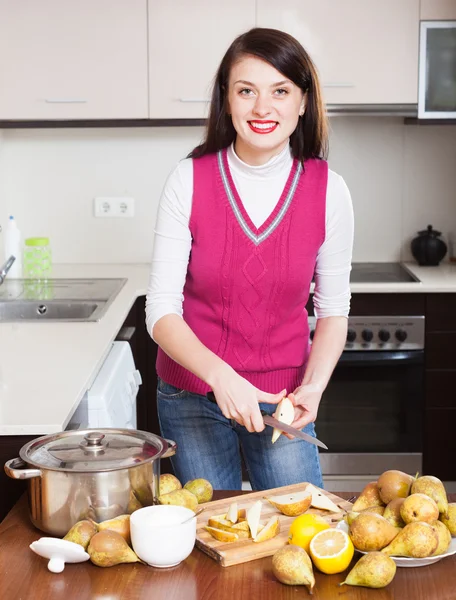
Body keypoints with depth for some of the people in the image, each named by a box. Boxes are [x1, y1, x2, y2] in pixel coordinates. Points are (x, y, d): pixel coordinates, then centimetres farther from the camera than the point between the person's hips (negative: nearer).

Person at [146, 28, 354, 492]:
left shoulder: (328, 191, -9)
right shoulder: (190, 180, -12)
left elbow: (333, 310, 1)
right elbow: (162, 310, -13)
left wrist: (313, 385, -16)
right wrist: (219, 375, -29)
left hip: (281, 400, 1)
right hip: (192, 397, 0)